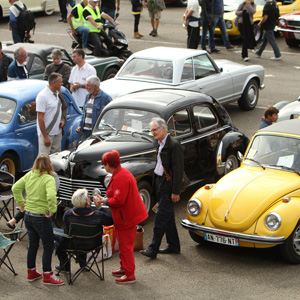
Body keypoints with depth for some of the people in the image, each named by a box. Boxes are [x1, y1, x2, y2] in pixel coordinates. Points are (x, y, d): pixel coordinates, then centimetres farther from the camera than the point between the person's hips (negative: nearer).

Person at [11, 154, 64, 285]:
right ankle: (47, 276, 8)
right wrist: (52, 210, -20)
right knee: (48, 246, 5)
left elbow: (15, 188, 9)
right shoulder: (48, 179, -18)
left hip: (28, 215, 7)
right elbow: (51, 196, -32)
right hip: (41, 218, -7)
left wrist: (21, 202, 15)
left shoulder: (29, 175, 2)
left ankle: (31, 272, 30)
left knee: (32, 245, 20)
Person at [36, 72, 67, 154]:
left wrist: (63, 120, 4)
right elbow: (40, 118, -18)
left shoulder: (58, 94, 8)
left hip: (57, 132, 8)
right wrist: (45, 137, -19)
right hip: (46, 133, -8)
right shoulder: (42, 96, -17)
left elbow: (63, 108, 25)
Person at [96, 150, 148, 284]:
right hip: (129, 215, 11)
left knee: (126, 245, -3)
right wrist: (106, 199, 12)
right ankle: (124, 268, 35)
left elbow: (118, 200, -28)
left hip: (127, 217, -11)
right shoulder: (122, 173, 10)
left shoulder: (120, 178, -25)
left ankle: (129, 275, 4)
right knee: (123, 244, 22)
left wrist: (105, 201, -13)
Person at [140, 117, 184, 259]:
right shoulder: (161, 144, 12)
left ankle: (153, 248, -5)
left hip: (167, 186, -9)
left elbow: (178, 170, -18)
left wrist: (175, 192, -19)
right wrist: (157, 183, 13)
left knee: (161, 216, -7)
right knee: (168, 216, 14)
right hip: (159, 183, 9)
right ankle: (174, 246, 23)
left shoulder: (174, 145, -17)